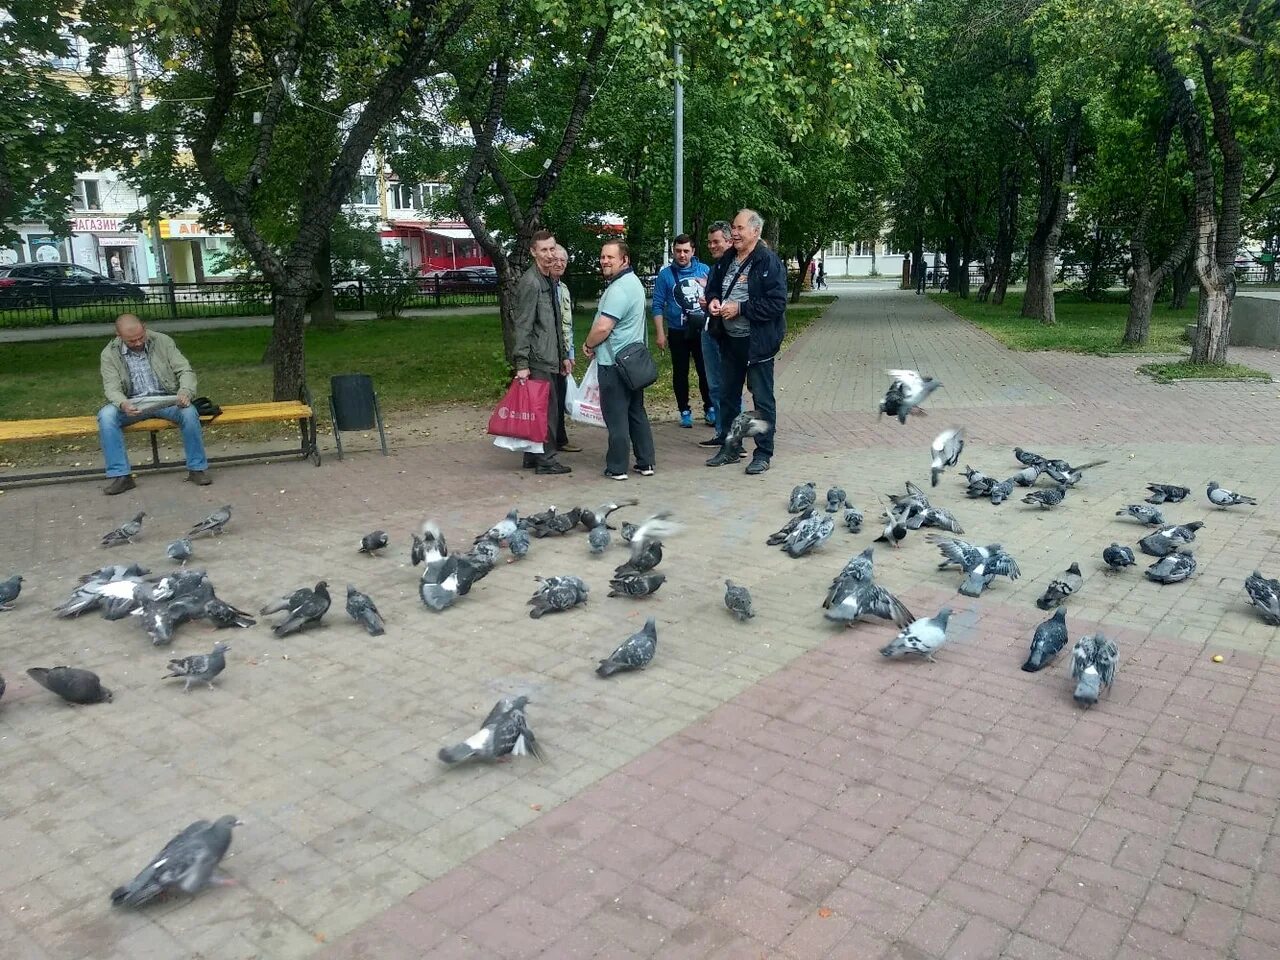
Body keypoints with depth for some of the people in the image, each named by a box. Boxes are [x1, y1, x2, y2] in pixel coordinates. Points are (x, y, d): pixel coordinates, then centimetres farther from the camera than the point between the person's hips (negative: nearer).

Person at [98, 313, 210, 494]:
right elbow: (112, 388, -8)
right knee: (106, 416, -29)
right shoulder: (109, 354, -1)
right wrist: (123, 404, -32)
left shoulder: (163, 341, -2)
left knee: (189, 412, -32)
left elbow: (186, 371, -4)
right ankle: (120, 475, -23)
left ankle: (197, 468, -17)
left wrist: (185, 391, -27)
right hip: (132, 404, 1)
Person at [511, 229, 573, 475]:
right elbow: (522, 326, -16)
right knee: (547, 408, -6)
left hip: (549, 358, 9)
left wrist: (563, 355, 21)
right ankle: (546, 459, 1)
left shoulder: (550, 281, 17)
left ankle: (534, 456, 20)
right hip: (538, 359, -9)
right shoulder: (530, 282, -12)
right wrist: (521, 364, -20)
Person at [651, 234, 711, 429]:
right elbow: (658, 306, -3)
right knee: (680, 373, 8)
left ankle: (709, 408, 19)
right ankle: (684, 411, 19)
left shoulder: (704, 270, 2)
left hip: (702, 330, 1)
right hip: (678, 333, -1)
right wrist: (660, 333, -8)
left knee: (706, 370, 4)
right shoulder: (665, 274, -2)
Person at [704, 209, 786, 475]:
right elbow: (712, 289, 22)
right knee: (727, 395, 16)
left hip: (757, 342, -8)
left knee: (762, 399, 2)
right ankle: (729, 448, 29)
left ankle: (763, 453, 12)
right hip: (729, 340, 8)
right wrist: (712, 301, -2)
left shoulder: (768, 261, -14)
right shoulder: (725, 261, 8)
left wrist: (740, 308, -21)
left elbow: (777, 303, -20)